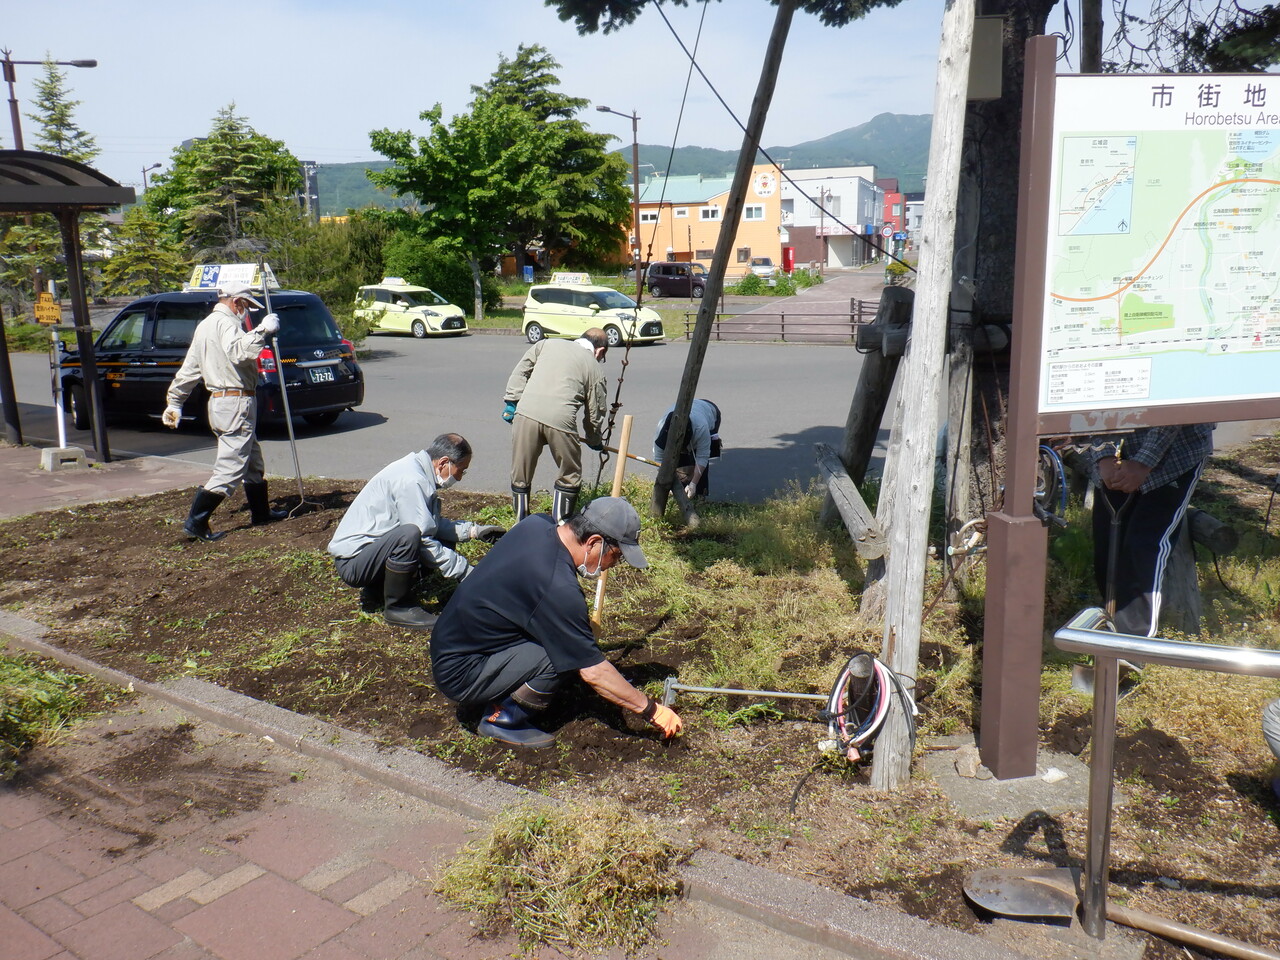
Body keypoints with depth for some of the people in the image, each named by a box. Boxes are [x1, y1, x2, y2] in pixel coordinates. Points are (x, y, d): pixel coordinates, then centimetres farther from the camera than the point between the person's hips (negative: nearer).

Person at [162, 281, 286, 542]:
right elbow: (238, 351, -33)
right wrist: (263, 330, -27)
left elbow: (189, 369, 22)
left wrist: (174, 402, 25)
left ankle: (261, 513, 30)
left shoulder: (205, 325, 20)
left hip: (219, 401, 11)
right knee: (230, 468, -8)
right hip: (236, 402, -11)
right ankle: (195, 522, -7)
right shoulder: (226, 322, -11)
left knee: (253, 461, 20)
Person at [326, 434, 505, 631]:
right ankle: (398, 607, -13)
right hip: (352, 560, -10)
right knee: (409, 535, -34)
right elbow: (423, 539, -23)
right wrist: (466, 572, -18)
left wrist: (473, 531, 6)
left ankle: (376, 588, 10)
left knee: (445, 542, 6)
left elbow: (435, 524, 14)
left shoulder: (417, 469, 7)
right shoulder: (411, 481, -23)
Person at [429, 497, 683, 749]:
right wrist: (651, 710, -9)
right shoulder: (559, 589, -29)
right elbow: (593, 672, -21)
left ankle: (502, 700, 11)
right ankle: (502, 720, -5)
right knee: (568, 650, -21)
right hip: (461, 674, -9)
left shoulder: (537, 523, -4)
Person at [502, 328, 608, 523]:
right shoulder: (595, 368, 15)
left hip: (526, 414, 2)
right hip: (560, 420, -2)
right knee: (569, 477, 19)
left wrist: (510, 401, 20)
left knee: (520, 476, 17)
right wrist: (595, 440, 35)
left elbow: (521, 371, 17)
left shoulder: (547, 344, 21)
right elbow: (594, 413, 19)